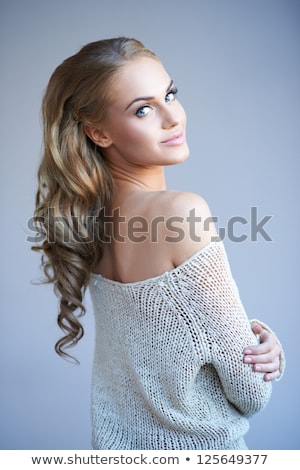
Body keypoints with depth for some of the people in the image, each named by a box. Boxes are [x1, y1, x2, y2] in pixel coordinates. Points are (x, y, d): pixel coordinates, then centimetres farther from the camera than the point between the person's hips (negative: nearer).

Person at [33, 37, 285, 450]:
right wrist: (266, 354, -2)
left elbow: (166, 334, 1)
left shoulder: (92, 212, -7)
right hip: (195, 446, -6)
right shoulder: (182, 211, -29)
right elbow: (250, 392, -22)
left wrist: (257, 341, -13)